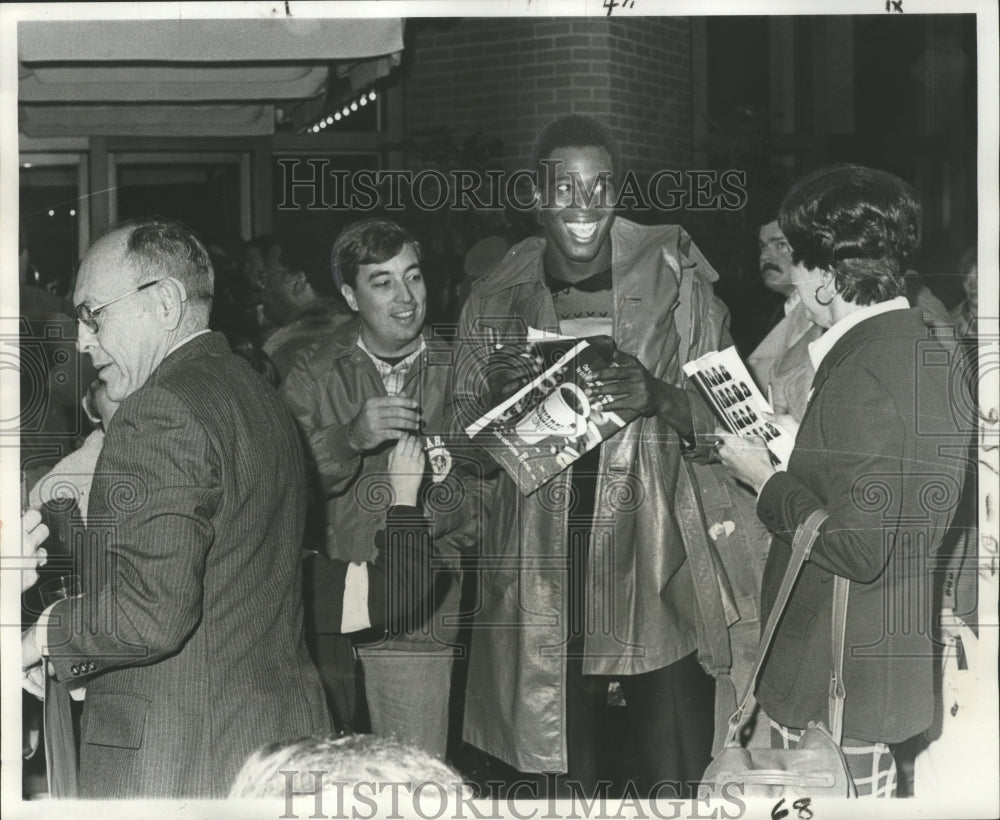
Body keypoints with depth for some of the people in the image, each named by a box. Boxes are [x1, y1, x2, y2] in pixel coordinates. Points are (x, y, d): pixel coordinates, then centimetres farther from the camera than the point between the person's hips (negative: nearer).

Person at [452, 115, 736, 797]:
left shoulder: (674, 277, 1)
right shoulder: (498, 298, 8)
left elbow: (728, 421, 1)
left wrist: (657, 397, -18)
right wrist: (506, 403, -8)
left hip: (656, 576, -2)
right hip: (540, 580, 2)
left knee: (679, 780, -3)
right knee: (563, 775, 8)